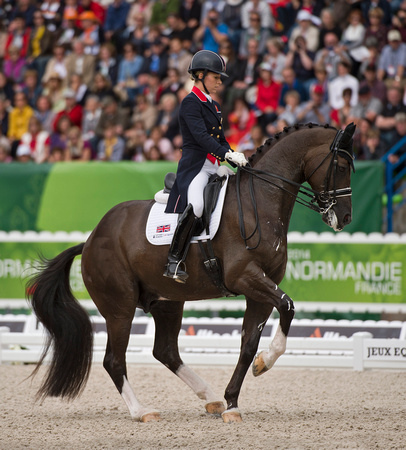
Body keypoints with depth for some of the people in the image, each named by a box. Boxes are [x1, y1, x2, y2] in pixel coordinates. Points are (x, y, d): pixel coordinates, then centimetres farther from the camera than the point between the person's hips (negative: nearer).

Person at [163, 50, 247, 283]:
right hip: (195, 166, -10)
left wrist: (238, 161, 8)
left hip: (215, 168, 10)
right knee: (195, 205, -33)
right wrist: (228, 154, -30)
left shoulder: (214, 106, 21)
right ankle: (174, 262, -30)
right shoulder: (190, 103, -6)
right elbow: (200, 136, -20)